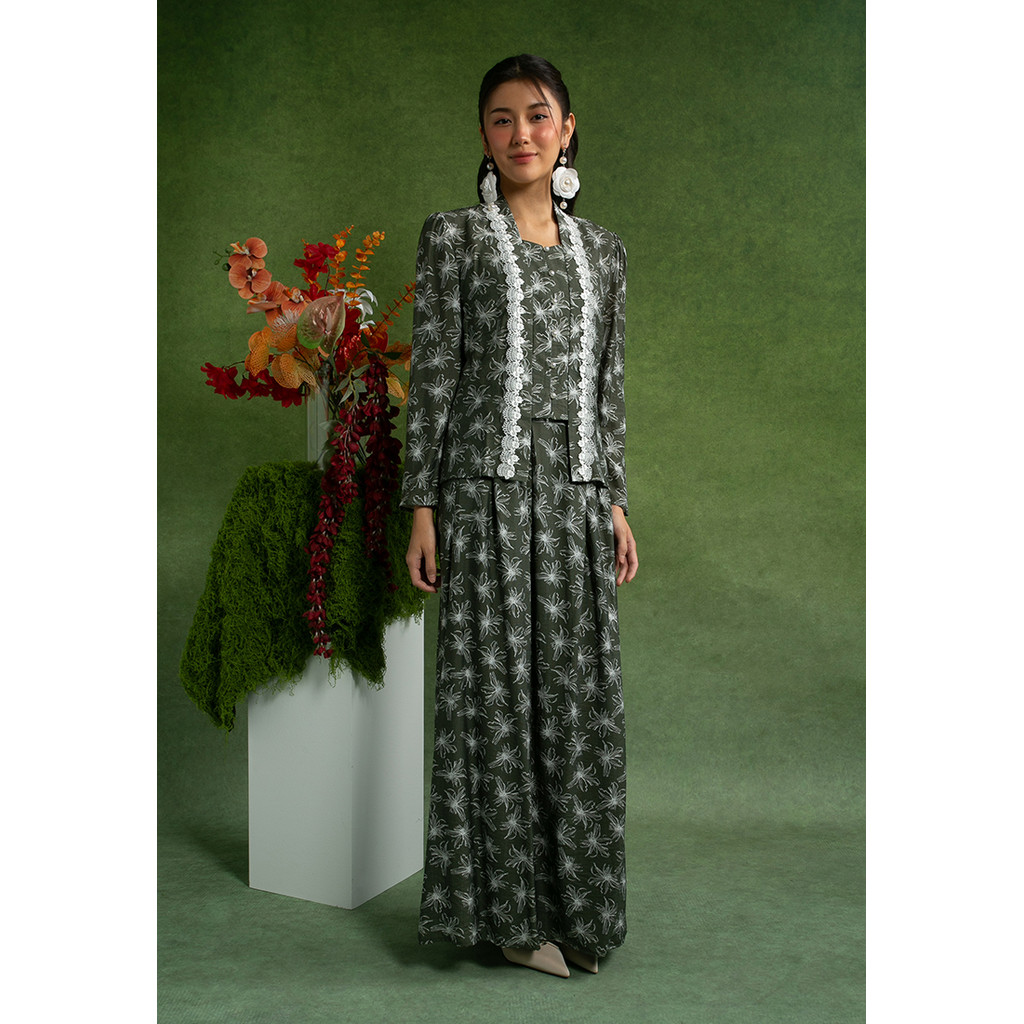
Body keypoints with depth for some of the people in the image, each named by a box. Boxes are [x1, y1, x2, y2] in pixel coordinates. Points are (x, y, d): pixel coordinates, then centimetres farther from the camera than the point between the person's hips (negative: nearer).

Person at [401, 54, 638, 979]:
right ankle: (512, 911, 14)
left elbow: (608, 387, 14)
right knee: (497, 692, 0)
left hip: (576, 494, 4)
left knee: (580, 693, 6)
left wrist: (617, 502, 8)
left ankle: (575, 904, 21)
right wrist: (423, 505, -7)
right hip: (489, 489, -4)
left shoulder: (601, 252, 14)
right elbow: (431, 378, -2)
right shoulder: (454, 239, 3)